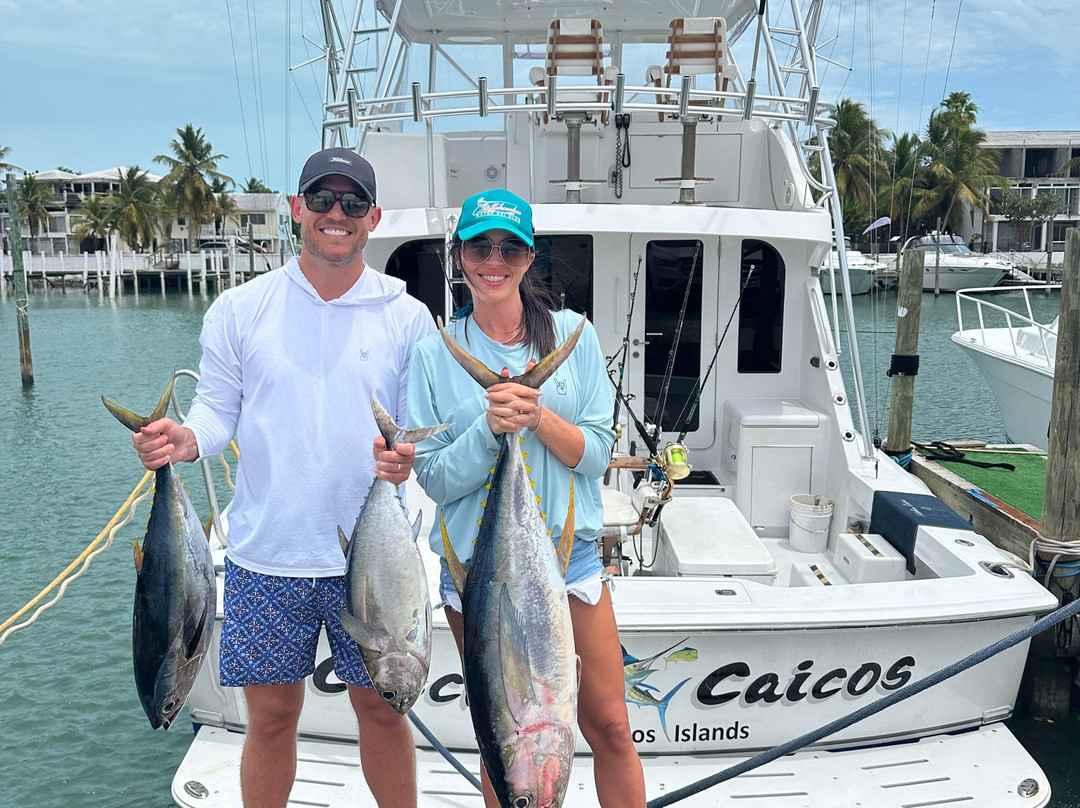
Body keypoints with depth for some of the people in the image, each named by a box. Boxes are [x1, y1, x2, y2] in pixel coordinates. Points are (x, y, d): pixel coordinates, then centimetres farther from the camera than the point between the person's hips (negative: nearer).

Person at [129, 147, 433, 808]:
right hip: (266, 555, 1)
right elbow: (219, 407, 4)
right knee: (271, 714, 12)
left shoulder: (407, 318, 1)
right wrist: (185, 439, -18)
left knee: (381, 706, 13)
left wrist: (408, 459, -20)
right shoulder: (240, 310, 2)